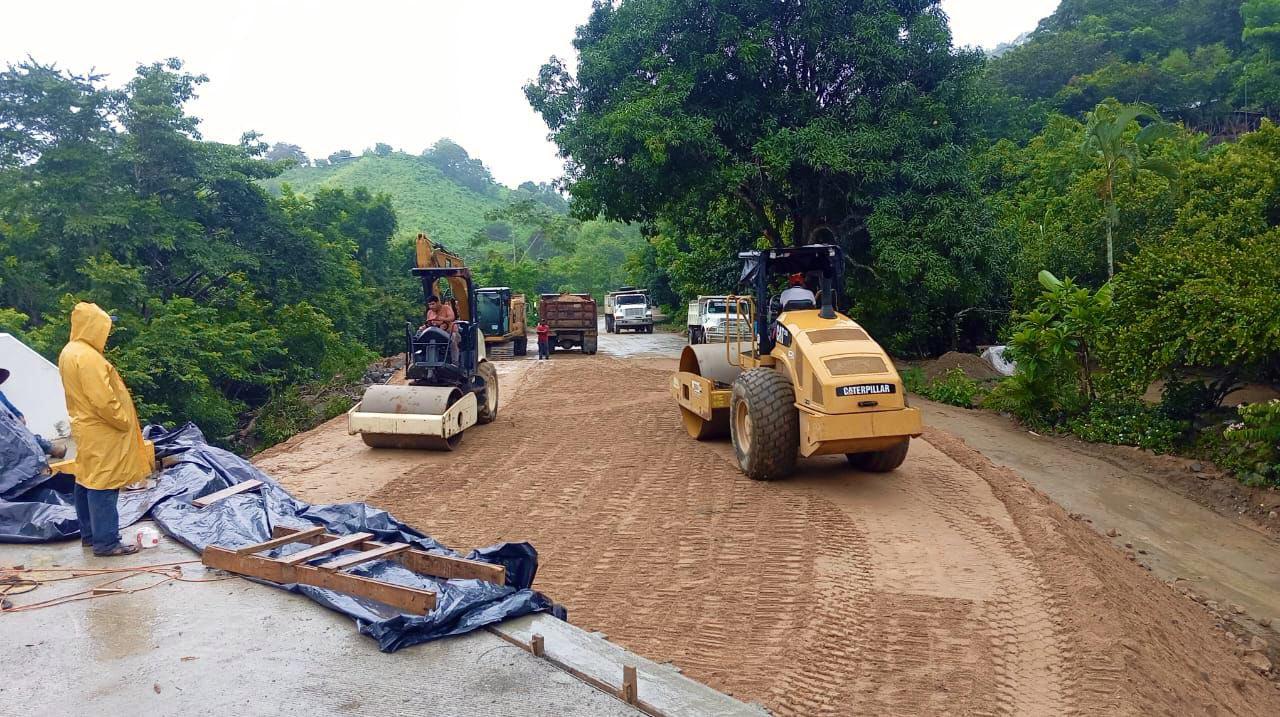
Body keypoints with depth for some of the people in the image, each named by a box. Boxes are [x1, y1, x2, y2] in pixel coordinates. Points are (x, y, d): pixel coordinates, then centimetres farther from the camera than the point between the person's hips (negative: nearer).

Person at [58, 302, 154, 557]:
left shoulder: (69, 352, 11)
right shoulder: (88, 357, -22)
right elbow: (102, 399, -26)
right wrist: (125, 421, -13)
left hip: (84, 427, 11)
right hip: (100, 433, -11)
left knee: (86, 481, 16)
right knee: (103, 484, -6)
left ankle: (89, 533, 27)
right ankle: (106, 542, -2)